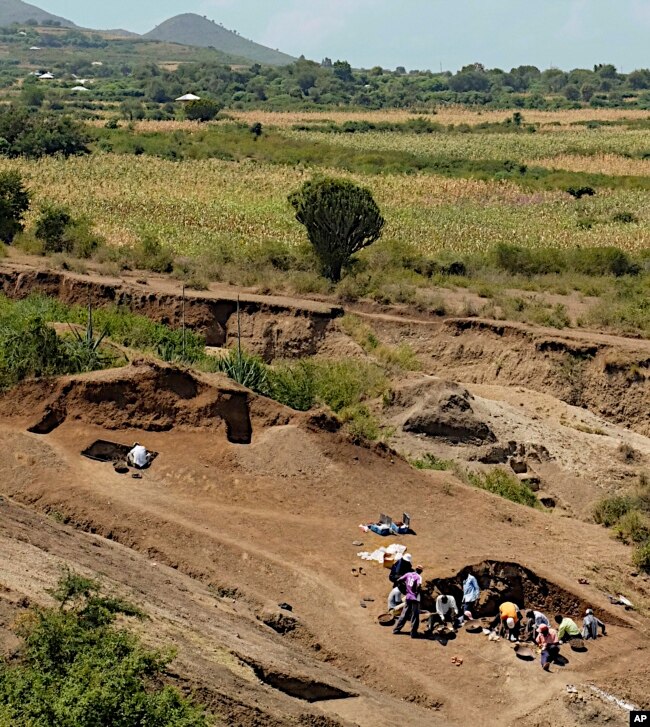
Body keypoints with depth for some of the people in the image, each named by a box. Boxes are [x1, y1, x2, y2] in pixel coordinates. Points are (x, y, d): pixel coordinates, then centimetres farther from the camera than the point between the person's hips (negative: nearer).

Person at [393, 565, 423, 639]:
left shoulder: (408, 574, 5)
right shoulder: (418, 577, -10)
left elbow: (399, 580, 5)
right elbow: (419, 585, -28)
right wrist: (418, 591, -9)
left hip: (408, 597, 6)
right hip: (415, 598, -6)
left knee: (404, 614, 18)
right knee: (415, 616, 2)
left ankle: (396, 629, 21)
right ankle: (413, 633, 2)